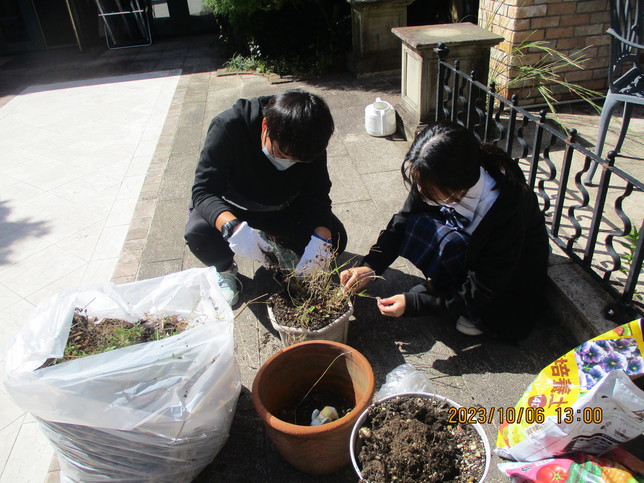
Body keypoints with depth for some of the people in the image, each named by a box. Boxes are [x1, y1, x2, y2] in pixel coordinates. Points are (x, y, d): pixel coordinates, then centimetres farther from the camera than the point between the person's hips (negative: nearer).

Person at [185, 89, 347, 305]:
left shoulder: (311, 142, -22)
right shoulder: (228, 127, -33)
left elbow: (317, 194, -17)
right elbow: (204, 191, -34)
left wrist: (321, 236, -37)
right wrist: (232, 225, -54)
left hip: (282, 208, 3)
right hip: (230, 208, -2)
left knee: (335, 240, -16)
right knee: (198, 232, -34)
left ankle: (276, 239, 14)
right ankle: (225, 270, 2)